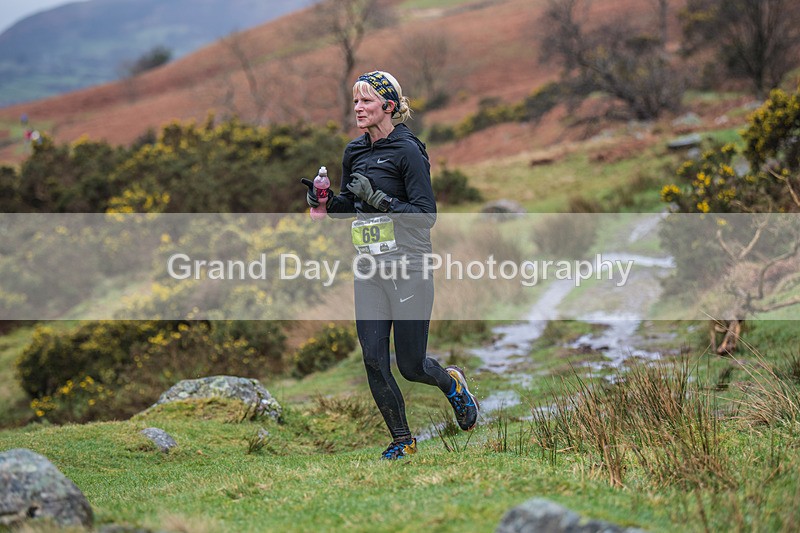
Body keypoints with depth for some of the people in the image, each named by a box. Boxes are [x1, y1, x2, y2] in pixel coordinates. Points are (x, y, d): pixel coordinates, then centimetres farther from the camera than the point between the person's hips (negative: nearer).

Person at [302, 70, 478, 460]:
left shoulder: (407, 151, -10)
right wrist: (326, 201, 2)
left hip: (407, 268, -6)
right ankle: (402, 441, 18)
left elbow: (426, 216, -14)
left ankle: (452, 383, 35)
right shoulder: (355, 152, 11)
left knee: (410, 366, 1)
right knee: (373, 362, 1)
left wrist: (378, 198, -23)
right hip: (368, 270, 6)